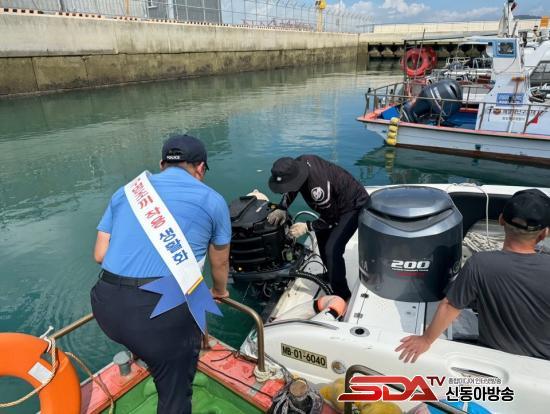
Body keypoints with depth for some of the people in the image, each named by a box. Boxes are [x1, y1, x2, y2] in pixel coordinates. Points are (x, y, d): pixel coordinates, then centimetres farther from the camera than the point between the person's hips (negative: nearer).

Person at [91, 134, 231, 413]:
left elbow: (100, 255, 12)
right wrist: (219, 291, 38)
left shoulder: (125, 191, 14)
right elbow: (220, 262, 17)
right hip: (163, 312, -4)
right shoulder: (212, 200, 5)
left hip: (106, 308, 5)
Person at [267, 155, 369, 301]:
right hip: (335, 203, 9)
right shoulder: (298, 164, -17)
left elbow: (333, 218, -23)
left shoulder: (317, 186, -39)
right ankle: (331, 274, 41)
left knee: (332, 249, -19)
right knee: (322, 234, 21)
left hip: (353, 205, -9)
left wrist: (307, 227, -21)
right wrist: (281, 208, -9)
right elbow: (291, 190, 5)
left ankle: (342, 296, -3)